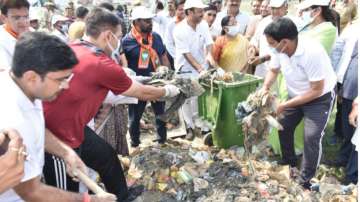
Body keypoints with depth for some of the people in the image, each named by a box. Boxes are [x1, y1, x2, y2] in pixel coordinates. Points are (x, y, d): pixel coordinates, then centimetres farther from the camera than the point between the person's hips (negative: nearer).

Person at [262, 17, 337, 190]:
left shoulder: (312, 53, -37)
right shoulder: (279, 50, -18)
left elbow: (316, 91, -30)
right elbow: (273, 71, 3)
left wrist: (284, 105, -27)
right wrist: (265, 89, -17)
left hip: (320, 98, -6)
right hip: (296, 95, 7)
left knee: (311, 137, -12)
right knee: (283, 126, 11)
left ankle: (305, 180, 6)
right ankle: (289, 162, 34)